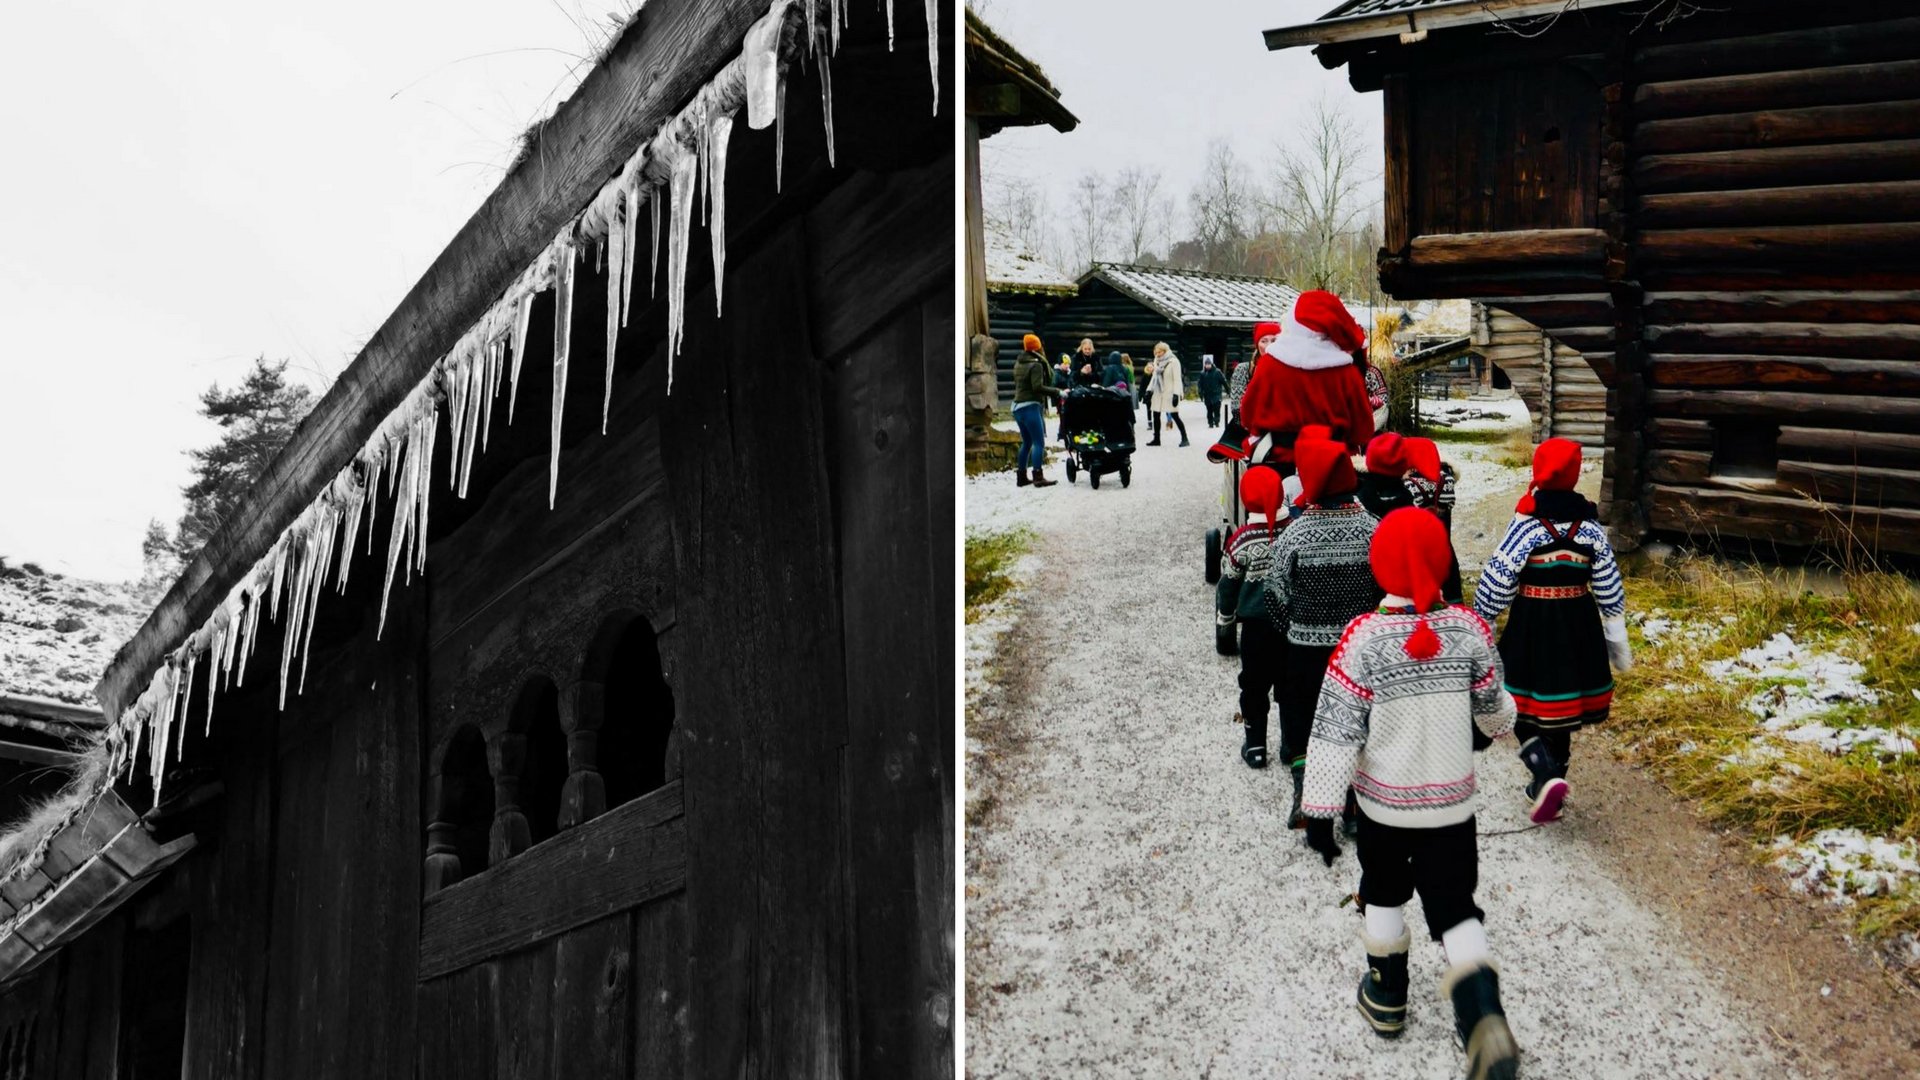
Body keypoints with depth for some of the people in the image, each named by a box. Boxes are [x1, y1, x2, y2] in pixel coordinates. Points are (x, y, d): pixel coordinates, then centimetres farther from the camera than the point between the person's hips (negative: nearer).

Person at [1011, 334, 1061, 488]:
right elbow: (1037, 387, -22)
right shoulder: (1036, 365, -13)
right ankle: (1038, 477, -16)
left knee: (1026, 442, 16)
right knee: (1039, 442, -9)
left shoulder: (1018, 363, 13)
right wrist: (1056, 391, -18)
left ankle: (1022, 476, 16)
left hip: (1018, 406, 9)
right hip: (1030, 406, -9)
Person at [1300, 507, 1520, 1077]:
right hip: (1451, 802, 1)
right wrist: (1492, 726, 30)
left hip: (1382, 802, -1)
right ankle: (1482, 1014, -11)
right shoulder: (1469, 630, -11)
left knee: (1384, 893, 22)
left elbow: (1335, 732, -18)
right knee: (1454, 905, 9)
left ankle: (1386, 998, 37)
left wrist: (1320, 811, -10)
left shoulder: (1363, 640, -20)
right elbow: (1493, 709, 5)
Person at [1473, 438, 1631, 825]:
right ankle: (1547, 782, 29)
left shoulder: (1527, 523, -14)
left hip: (1532, 625, -5)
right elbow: (1610, 589, 5)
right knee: (1563, 705, 18)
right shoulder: (1589, 524, -1)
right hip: (1579, 625, 5)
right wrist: (1617, 641, 15)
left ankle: (1547, 777, -17)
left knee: (1524, 707, 4)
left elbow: (1497, 582, -14)